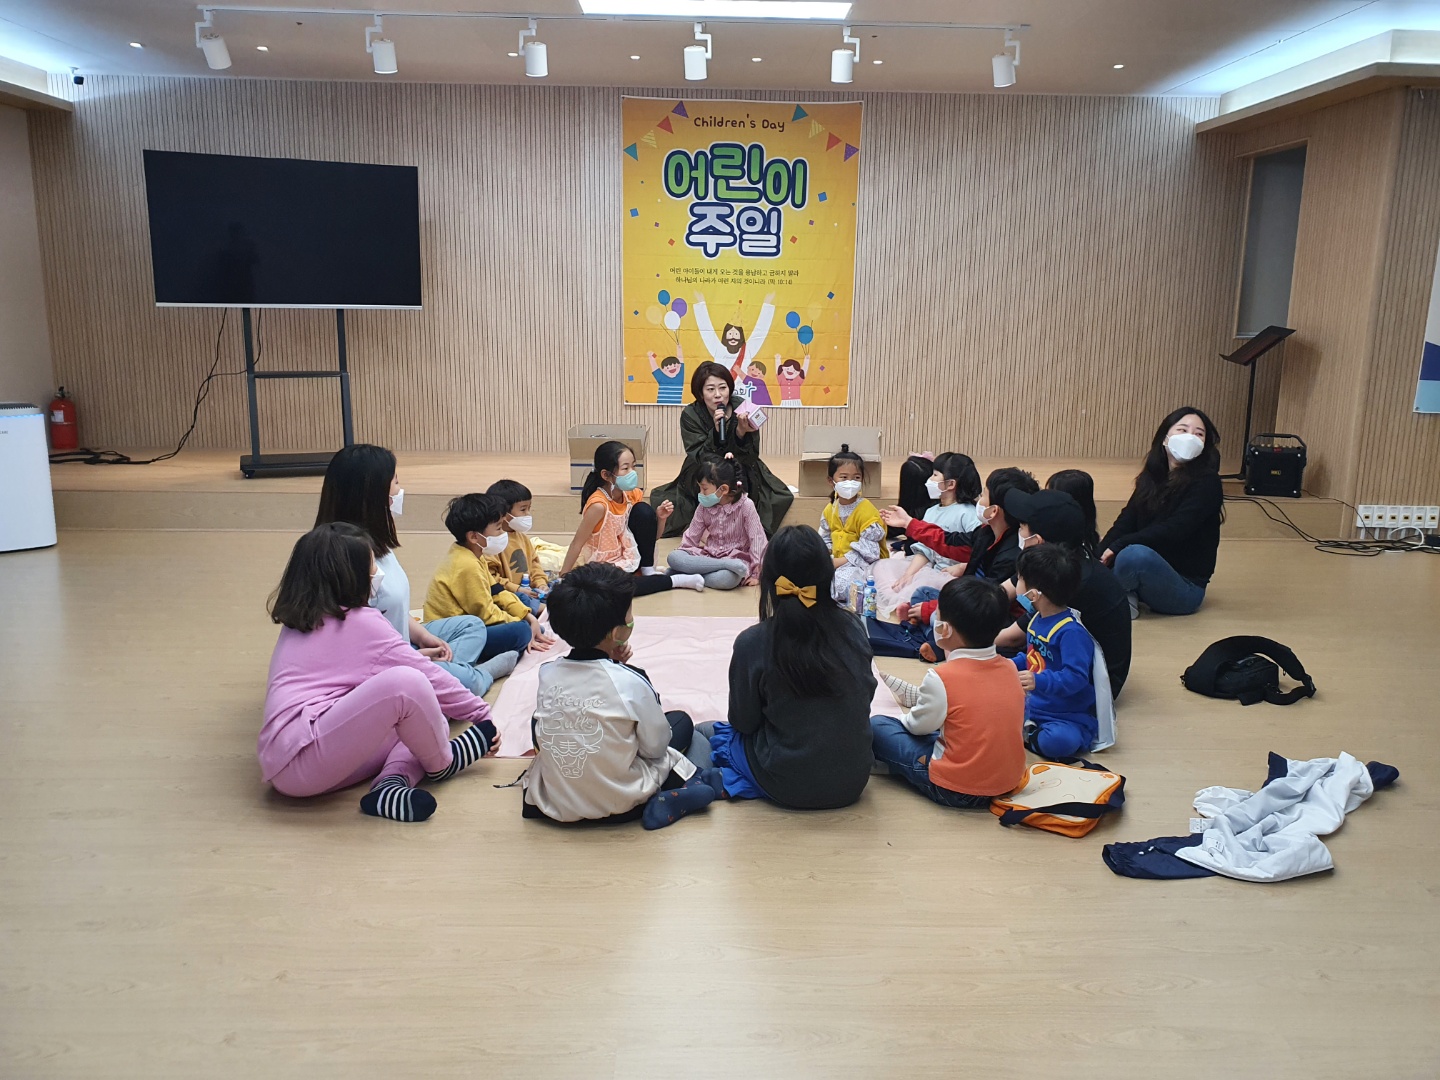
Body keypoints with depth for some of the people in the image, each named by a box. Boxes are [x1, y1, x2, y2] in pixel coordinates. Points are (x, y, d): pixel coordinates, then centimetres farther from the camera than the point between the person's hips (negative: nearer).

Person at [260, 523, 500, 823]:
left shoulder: (303, 620, 16)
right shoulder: (360, 621, -8)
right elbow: (431, 678, -3)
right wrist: (483, 713, 8)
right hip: (299, 762, -10)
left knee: (426, 717, 14)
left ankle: (391, 786, -14)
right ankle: (441, 763, 3)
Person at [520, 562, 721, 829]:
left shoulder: (546, 673, -9)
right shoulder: (631, 682, -22)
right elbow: (655, 748, -7)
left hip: (551, 804, 3)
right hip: (618, 807, -3)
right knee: (681, 721, 17)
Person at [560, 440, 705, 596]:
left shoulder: (634, 495, -8)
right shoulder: (598, 505, -27)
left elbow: (652, 535, 3)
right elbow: (576, 544, -21)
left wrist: (661, 518, -17)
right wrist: (563, 577, -19)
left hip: (627, 556, 5)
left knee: (644, 510, -17)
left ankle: (648, 570, -3)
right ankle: (675, 580, -20)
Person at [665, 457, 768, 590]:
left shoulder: (745, 506, -12)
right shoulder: (704, 507, 3)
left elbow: (757, 539, -12)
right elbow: (692, 536, 10)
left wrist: (755, 573, -15)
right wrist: (680, 558, -2)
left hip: (736, 557, -6)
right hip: (709, 555, 6)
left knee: (725, 579, -42)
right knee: (673, 557, -24)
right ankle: (730, 565, -26)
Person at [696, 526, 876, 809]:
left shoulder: (753, 642, -19)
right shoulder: (852, 628, -9)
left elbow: (743, 723, -6)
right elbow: (866, 697, 5)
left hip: (788, 786, -2)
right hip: (852, 783, 3)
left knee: (705, 733, 23)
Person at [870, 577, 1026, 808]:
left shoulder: (941, 677, -19)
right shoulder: (1010, 668, -1)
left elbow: (919, 726, -2)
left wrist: (901, 718, 19)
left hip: (956, 791, -7)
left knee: (877, 726, 3)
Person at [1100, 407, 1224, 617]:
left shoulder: (1207, 483, -12)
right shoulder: (1152, 477, 7)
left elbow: (1172, 531, -24)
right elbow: (1125, 521, -4)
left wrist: (1118, 546, -26)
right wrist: (1100, 558, -19)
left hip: (1185, 586, -6)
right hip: (1152, 571, 6)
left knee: (1135, 554, -35)